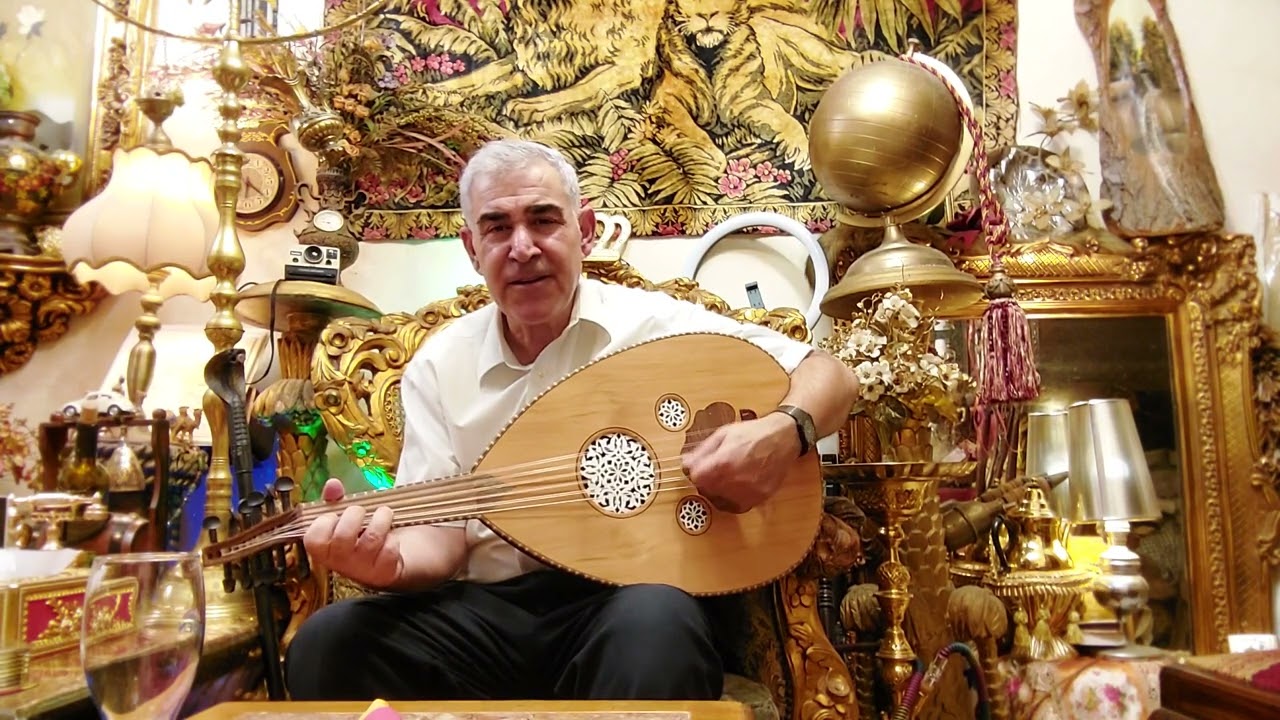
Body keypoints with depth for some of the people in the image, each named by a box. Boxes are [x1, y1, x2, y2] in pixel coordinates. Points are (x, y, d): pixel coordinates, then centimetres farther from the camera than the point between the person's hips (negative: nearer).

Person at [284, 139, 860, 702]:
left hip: (635, 593, -3)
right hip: (490, 608, 4)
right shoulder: (438, 366, 6)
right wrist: (391, 563, -22)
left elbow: (829, 374, 2)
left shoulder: (657, 324, -2)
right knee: (327, 645, -21)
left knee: (655, 627, -38)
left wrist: (783, 432, -20)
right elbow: (442, 534, 2)